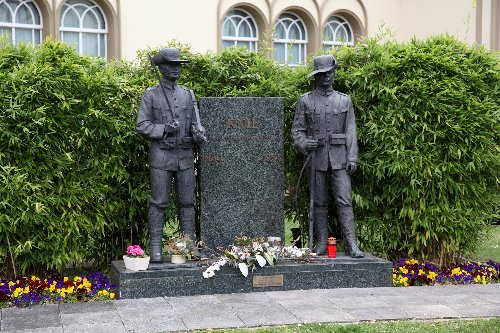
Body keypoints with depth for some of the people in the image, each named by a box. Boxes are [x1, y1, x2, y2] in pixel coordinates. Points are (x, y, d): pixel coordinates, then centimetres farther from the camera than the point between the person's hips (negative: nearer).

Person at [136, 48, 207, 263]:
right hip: (161, 156, -4)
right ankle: (155, 249, 3)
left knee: (187, 203, 6)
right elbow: (141, 126, -3)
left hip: (185, 156, 4)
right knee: (159, 203, -2)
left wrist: (199, 134, -15)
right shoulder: (150, 95, 1)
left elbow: (195, 123, 8)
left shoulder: (188, 95, 12)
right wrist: (164, 129, -17)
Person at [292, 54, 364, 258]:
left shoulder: (344, 101, 11)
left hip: (339, 159, 0)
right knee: (319, 202, 4)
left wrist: (352, 158, -1)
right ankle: (321, 244, 11)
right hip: (316, 158, 0)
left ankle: (351, 245, -9)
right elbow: (297, 129, 6)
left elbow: (350, 132, 8)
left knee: (344, 201, -8)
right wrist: (304, 143, -16)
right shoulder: (305, 101, 8)